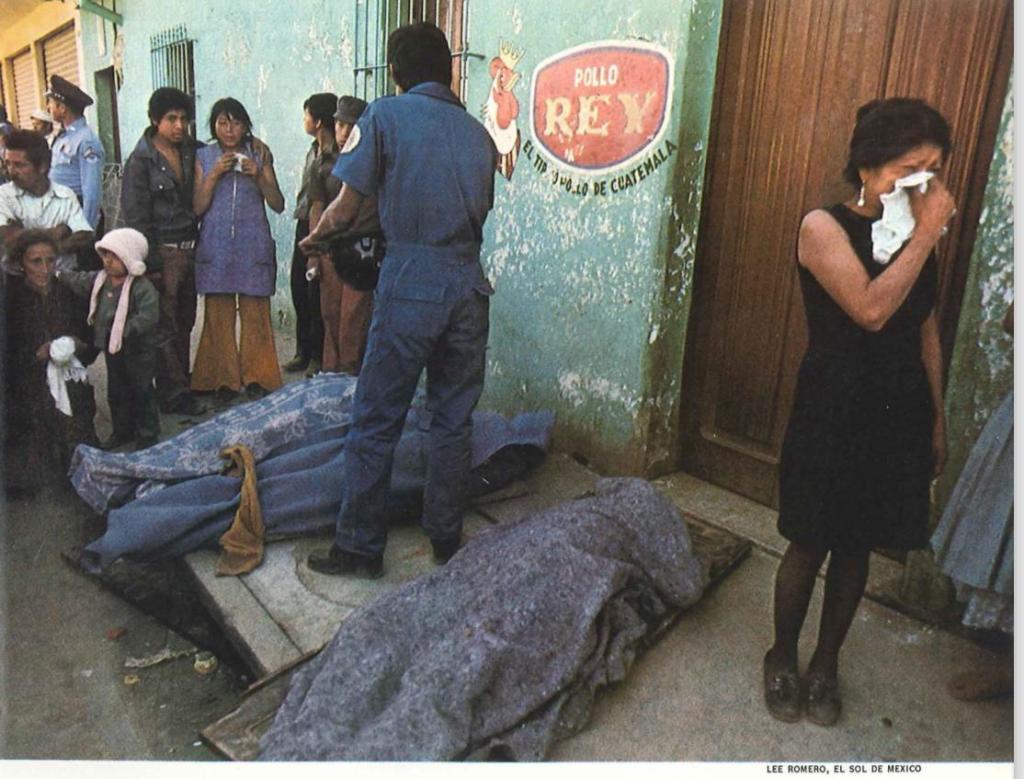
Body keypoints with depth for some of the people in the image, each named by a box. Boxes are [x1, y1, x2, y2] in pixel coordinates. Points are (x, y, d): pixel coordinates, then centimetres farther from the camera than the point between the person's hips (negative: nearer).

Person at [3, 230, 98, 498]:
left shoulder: (67, 295, 3)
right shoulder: (10, 300, -9)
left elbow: (91, 344, 11)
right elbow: (7, 358, -7)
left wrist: (79, 347, -10)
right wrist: (38, 355, -20)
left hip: (71, 393, 3)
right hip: (27, 395, -3)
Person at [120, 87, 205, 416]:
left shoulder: (192, 152, 9)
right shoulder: (140, 161, -5)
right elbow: (135, 217, -8)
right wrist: (151, 264, -12)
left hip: (189, 250, 5)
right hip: (163, 253, -5)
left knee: (185, 324, 12)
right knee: (165, 327, -2)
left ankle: (182, 385, 22)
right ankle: (175, 395, 3)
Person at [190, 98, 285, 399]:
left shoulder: (259, 154, 7)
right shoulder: (204, 157, 7)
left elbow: (278, 204, 3)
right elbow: (197, 208, 0)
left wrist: (258, 176, -11)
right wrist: (214, 174, -10)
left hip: (253, 247, 0)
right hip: (215, 247, 1)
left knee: (255, 315, -1)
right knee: (218, 315, 2)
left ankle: (257, 379, 8)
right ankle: (222, 380, 12)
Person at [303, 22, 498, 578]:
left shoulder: (385, 115, 1)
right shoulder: (478, 133, 14)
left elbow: (346, 208, 0)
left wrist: (314, 238, 20)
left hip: (409, 289, -4)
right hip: (469, 287, 5)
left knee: (376, 424, 5)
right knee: (454, 421, 13)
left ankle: (360, 548, 15)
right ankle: (447, 539, 24)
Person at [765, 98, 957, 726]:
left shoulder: (918, 235, 6)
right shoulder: (825, 227, -12)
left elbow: (927, 331, 12)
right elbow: (871, 309, -27)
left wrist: (937, 417, 13)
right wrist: (927, 234, -19)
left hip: (900, 413, 5)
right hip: (834, 409, -5)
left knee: (857, 546, 15)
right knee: (811, 544, 7)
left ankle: (826, 662, 35)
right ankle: (783, 657, 31)